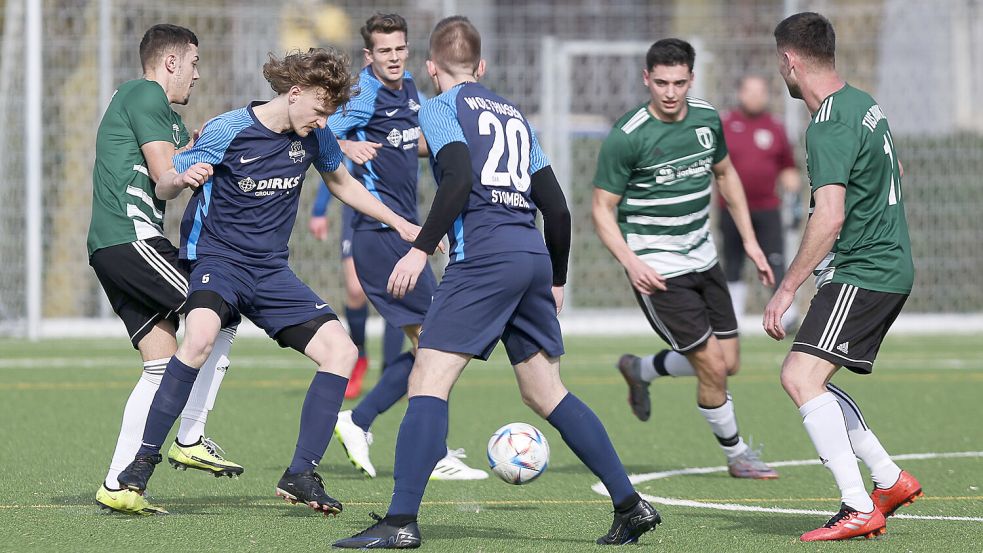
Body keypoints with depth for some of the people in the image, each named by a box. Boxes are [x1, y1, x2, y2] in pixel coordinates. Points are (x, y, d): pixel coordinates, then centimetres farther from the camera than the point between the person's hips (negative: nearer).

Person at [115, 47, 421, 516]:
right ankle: (144, 460, -24)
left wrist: (400, 224, 22)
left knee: (341, 351, -9)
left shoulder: (313, 136, 2)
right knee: (201, 337, -36)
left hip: (271, 271, 6)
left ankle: (300, 475, -2)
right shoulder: (228, 131, -13)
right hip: (217, 259, -6)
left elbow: (342, 183, 23)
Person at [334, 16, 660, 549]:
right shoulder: (514, 114, 25)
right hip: (534, 255, 7)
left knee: (428, 380, -8)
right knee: (545, 391, 15)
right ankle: (630, 505, 12)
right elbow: (557, 207, 20)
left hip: (483, 255, -7)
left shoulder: (440, 108, 6)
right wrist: (555, 281, 30)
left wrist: (421, 249, -13)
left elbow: (459, 179, -13)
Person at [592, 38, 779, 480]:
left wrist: (749, 240, 15)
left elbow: (725, 174, 18)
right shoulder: (626, 137, -18)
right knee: (713, 368, -8)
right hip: (657, 270, -7)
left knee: (728, 364, 9)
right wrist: (630, 261, -25)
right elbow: (602, 208, -12)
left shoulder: (706, 119, 1)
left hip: (702, 259, 7)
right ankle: (737, 455, 14)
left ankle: (640, 370, 35)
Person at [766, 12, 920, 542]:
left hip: (861, 274, -10)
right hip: (891, 267, 10)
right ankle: (890, 480, 20)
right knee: (808, 379, 16)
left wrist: (787, 288, -23)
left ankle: (860, 509, -22)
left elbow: (828, 219, -27)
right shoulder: (864, 103, 12)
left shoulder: (829, 129, -20)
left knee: (801, 376, -18)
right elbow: (893, 170, 28)